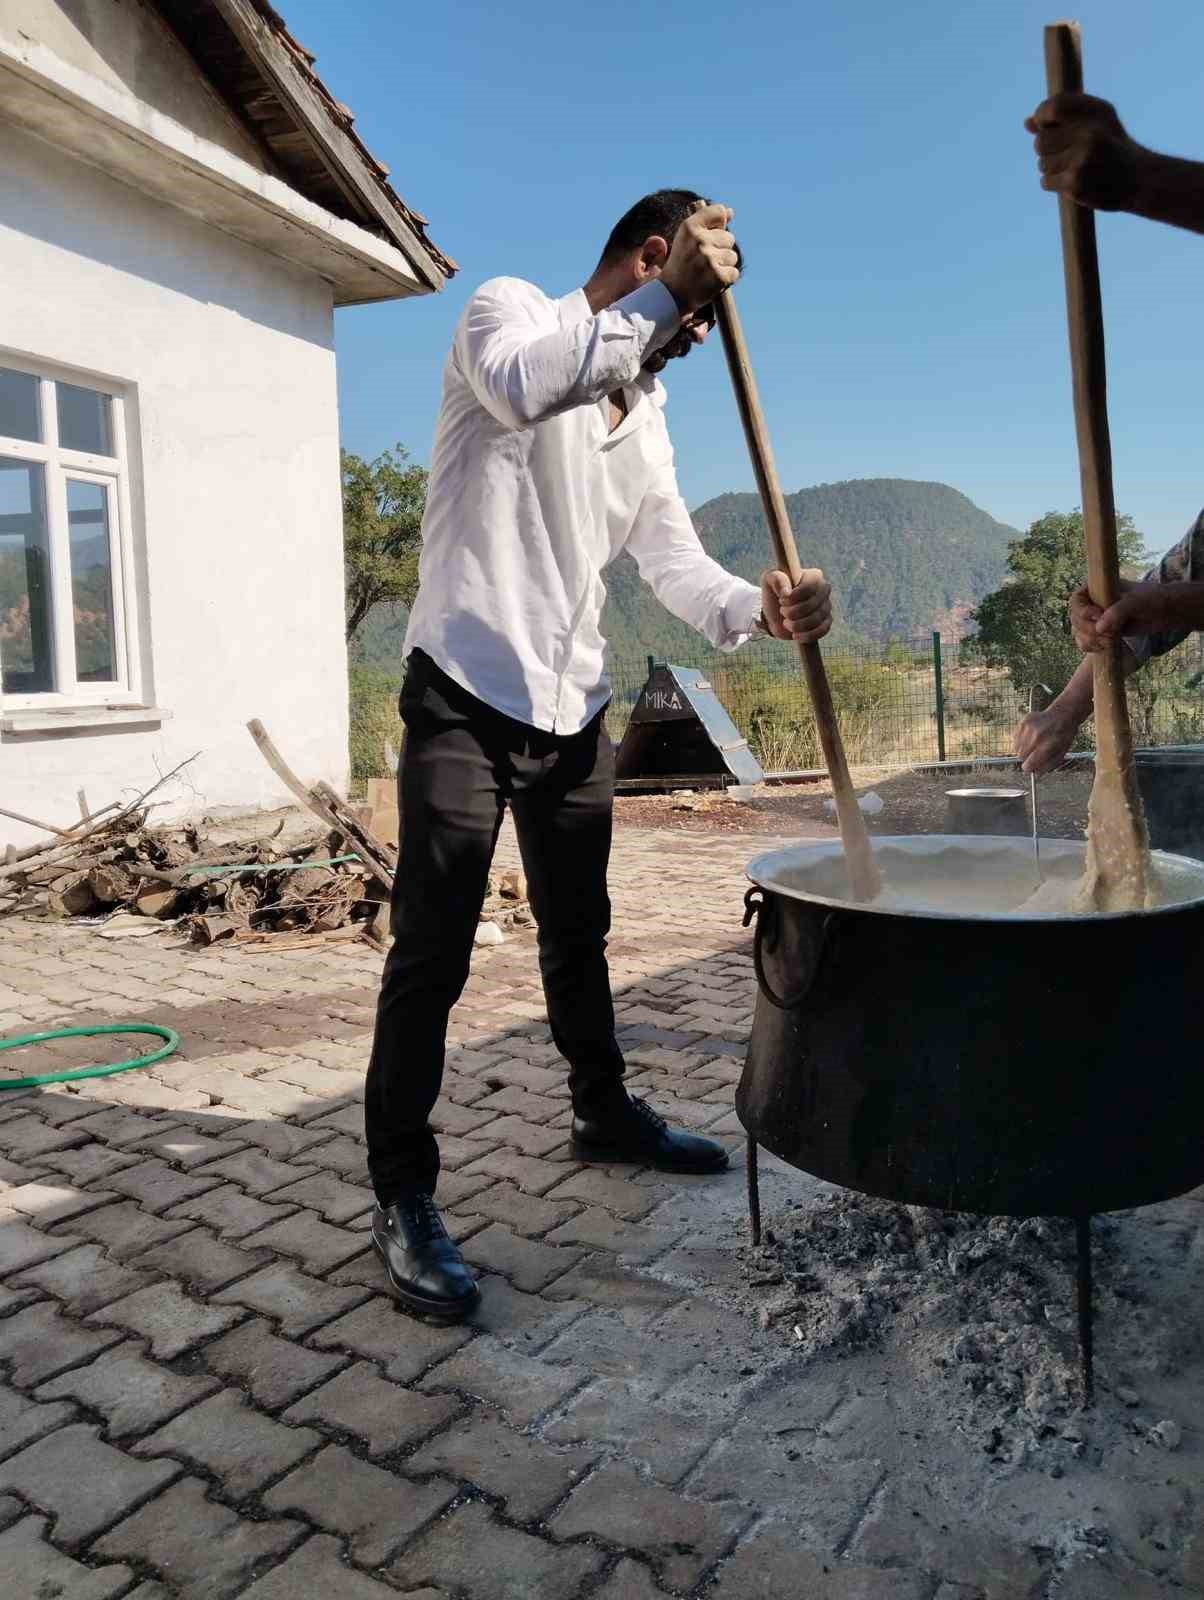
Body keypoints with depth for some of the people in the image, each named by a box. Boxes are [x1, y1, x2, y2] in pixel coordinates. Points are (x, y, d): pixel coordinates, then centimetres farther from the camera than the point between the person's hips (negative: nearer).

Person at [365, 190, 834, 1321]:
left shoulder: (645, 412, 16)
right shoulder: (508, 307, -3)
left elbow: (672, 561, 5)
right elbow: (524, 383, -28)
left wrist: (761, 610, -15)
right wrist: (671, 289, -20)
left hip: (572, 708, 7)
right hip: (465, 694, -7)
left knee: (578, 935, 18)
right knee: (432, 951, -6)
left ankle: (604, 1114, 36)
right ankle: (402, 1194, 6)